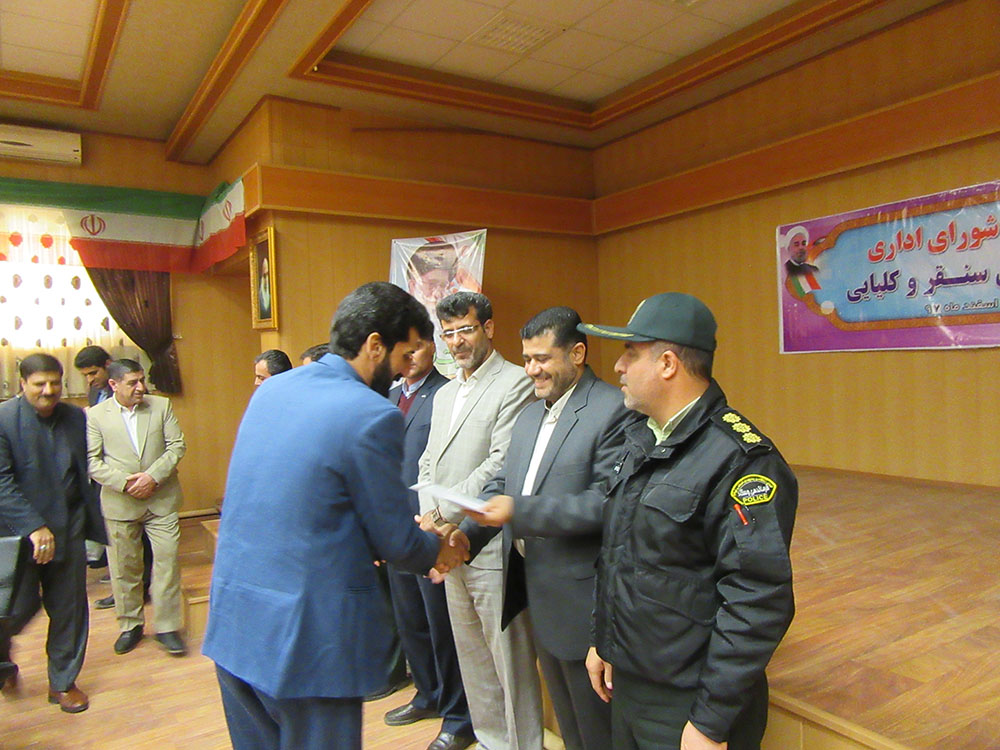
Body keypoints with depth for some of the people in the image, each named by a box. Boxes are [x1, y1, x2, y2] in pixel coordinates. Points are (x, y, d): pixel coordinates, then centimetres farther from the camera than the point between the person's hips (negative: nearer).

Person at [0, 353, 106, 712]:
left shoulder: (75, 417, 3)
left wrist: (92, 521, 9)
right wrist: (34, 526, -22)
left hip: (68, 529, 4)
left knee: (69, 608, 10)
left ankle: (63, 681, 28)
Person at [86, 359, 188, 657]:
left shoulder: (162, 406, 2)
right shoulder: (96, 415, 0)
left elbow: (177, 445, -1)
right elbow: (92, 461, -3)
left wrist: (153, 476, -12)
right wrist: (124, 482, -14)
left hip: (161, 500, 0)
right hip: (119, 503, 0)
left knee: (167, 562, 0)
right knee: (124, 568, 10)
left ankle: (166, 626, 12)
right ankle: (130, 625, 29)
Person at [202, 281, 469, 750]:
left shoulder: (270, 390, 4)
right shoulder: (372, 415, -19)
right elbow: (396, 543, -11)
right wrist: (440, 553, 11)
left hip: (230, 623, 8)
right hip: (306, 637, -7)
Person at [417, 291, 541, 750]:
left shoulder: (515, 384, -9)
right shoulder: (444, 394, 18)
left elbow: (502, 463, -17)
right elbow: (429, 462, 17)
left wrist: (446, 511, -14)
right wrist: (428, 514, 0)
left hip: (491, 544, -8)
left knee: (508, 658, 2)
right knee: (471, 656, 19)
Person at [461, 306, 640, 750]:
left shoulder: (613, 411, -16)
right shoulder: (529, 415, 11)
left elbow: (606, 503, -24)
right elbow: (501, 484, 10)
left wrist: (518, 511, -26)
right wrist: (467, 535, -5)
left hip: (582, 598, -8)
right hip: (537, 596, 8)